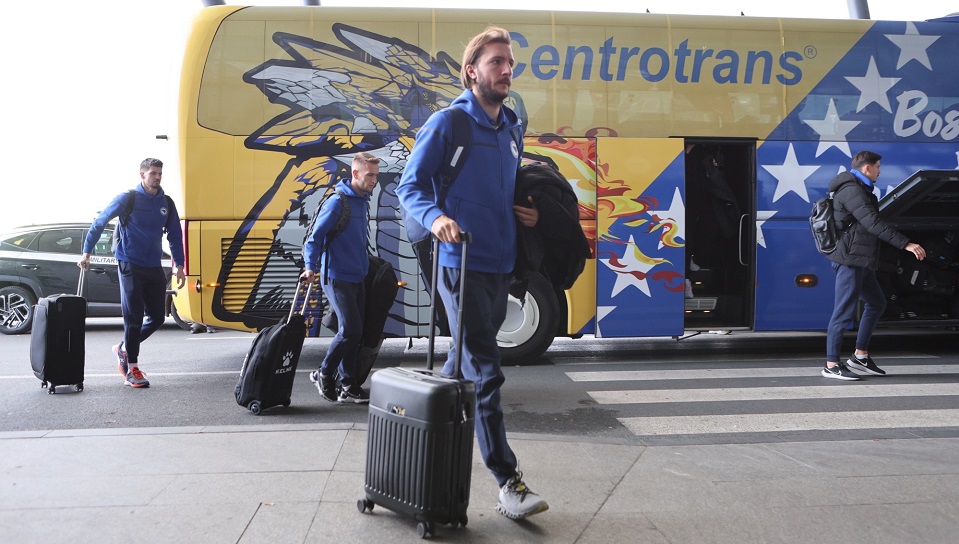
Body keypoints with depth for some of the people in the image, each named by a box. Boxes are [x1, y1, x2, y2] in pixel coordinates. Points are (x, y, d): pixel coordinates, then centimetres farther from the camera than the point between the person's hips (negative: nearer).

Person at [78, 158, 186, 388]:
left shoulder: (167, 203, 7)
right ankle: (132, 369, 4)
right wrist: (86, 252, 2)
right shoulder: (127, 199, -6)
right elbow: (99, 222, 1)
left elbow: (175, 236, 14)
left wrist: (179, 266, 11)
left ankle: (124, 349, 27)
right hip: (130, 266, -5)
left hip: (154, 268, 5)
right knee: (133, 318, -3)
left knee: (157, 317, 6)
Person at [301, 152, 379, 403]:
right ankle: (324, 374, 7)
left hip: (357, 279, 8)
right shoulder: (337, 203, -12)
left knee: (353, 332, 8)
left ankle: (347, 385, 14)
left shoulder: (362, 202, 11)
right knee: (351, 330, -12)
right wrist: (310, 267, -21)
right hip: (337, 279, -8)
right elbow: (315, 237, -12)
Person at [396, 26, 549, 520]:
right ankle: (508, 484, -8)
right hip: (461, 263, -8)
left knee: (464, 366, 17)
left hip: (500, 265, 8)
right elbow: (410, 185, -5)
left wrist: (522, 212, 6)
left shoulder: (511, 129, 17)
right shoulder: (448, 122, -5)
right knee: (485, 374, -10)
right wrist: (435, 216, -24)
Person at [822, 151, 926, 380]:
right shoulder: (851, 190, -14)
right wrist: (905, 244, -26)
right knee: (845, 311, -8)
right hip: (850, 259, -11)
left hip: (859, 260, 11)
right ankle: (832, 365, -3)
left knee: (876, 303, 17)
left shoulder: (857, 190, 20)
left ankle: (860, 355, 22)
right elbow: (874, 223, -23)